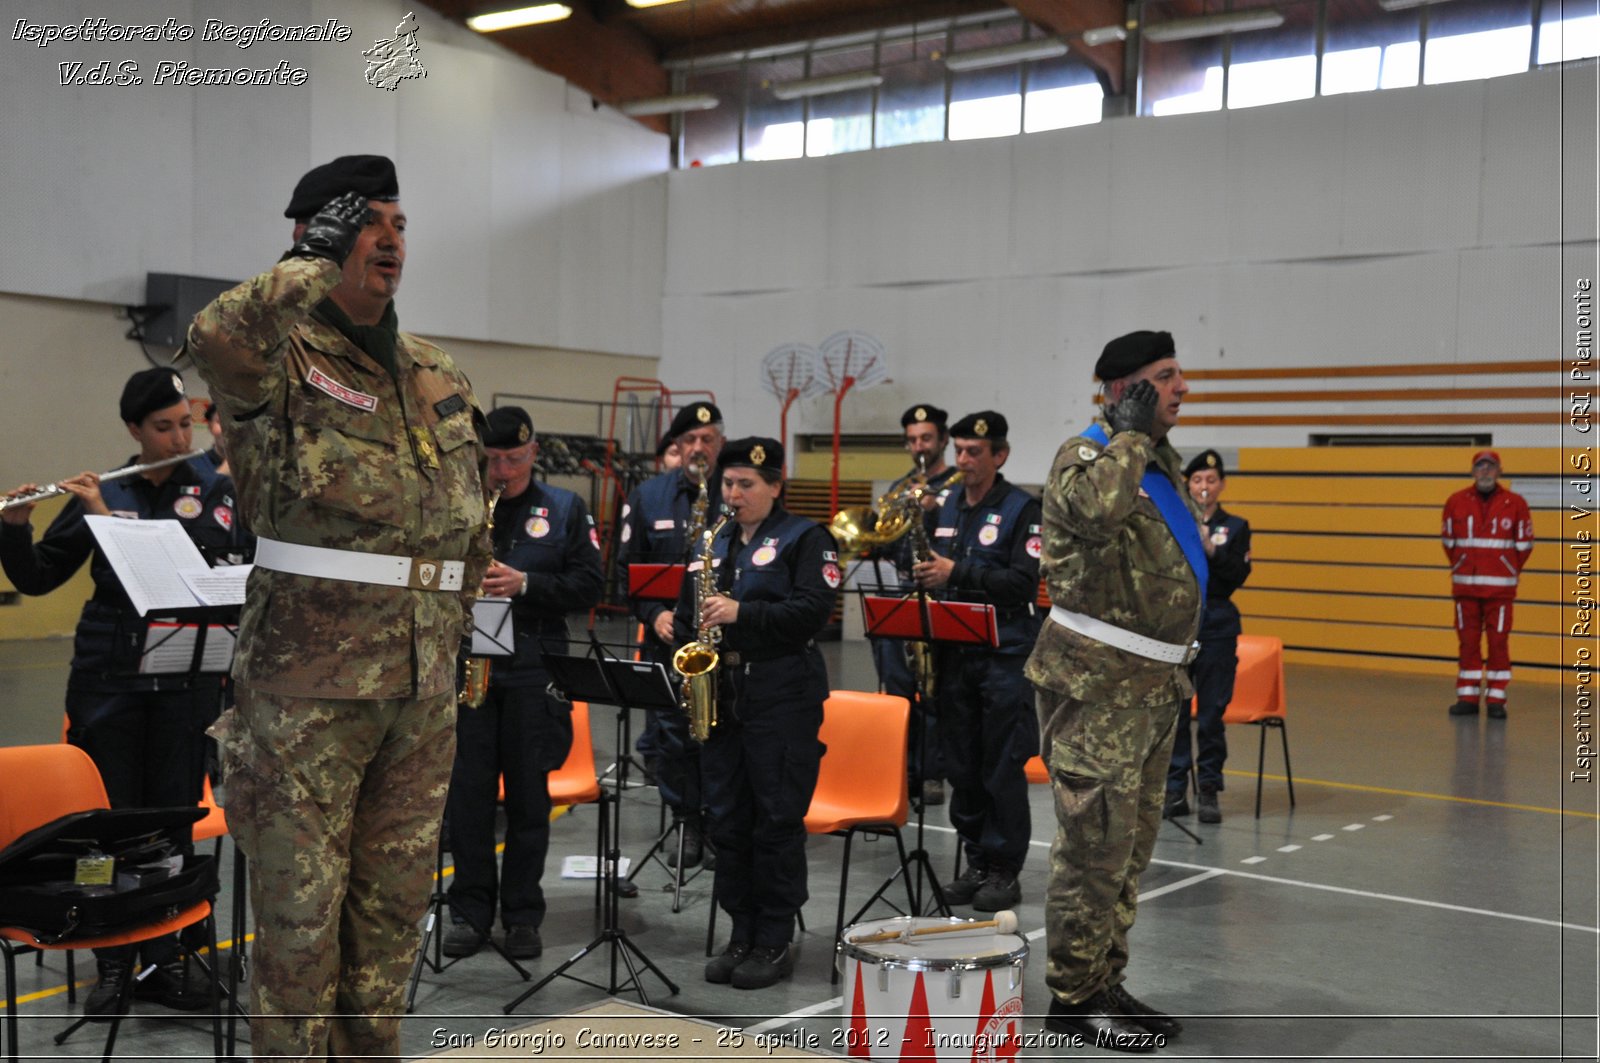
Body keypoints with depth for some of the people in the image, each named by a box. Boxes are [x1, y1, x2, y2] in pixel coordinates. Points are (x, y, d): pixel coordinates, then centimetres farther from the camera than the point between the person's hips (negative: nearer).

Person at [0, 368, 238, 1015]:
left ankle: (166, 963, 14)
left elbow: (205, 553, -16)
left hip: (186, 676, 0)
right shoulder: (100, 494, 6)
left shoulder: (213, 488, 4)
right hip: (108, 675, 1)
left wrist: (113, 519, -19)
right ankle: (113, 966, 14)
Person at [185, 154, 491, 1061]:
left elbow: (473, 518, 23)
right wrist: (316, 266, -17)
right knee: (301, 898, 2)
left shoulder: (439, 376, 13)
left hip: (424, 680, 6)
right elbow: (217, 335, -32)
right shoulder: (279, 357, -6)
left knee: (395, 894, 15)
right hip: (310, 679, -6)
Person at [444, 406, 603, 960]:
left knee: (529, 794, 4)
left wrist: (525, 583, -14)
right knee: (468, 790, 3)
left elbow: (589, 585, 0)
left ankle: (522, 915, 14)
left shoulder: (565, 510, 6)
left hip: (532, 669, -1)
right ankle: (470, 910, 15)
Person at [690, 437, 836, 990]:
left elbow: (812, 611, -15)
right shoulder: (713, 542, 16)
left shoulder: (805, 538, -2)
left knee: (777, 820, -2)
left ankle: (775, 943, 8)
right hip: (720, 697, 6)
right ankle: (742, 935, 19)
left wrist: (742, 613, -21)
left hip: (782, 699, -6)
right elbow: (685, 615, 21)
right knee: (728, 819, 9)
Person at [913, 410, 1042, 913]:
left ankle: (1005, 871, 7)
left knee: (1002, 770, -2)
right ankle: (975, 862, 19)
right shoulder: (948, 506, 13)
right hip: (955, 654, 6)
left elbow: (1024, 583, -16)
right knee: (962, 766, 9)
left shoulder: (1022, 509, -6)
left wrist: (957, 574, -21)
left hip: (1004, 655, -6)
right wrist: (924, 577, 1)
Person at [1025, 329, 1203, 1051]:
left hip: (1152, 685, 9)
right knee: (1096, 843, -5)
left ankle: (1105, 984, 25)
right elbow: (1098, 507, -39)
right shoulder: (1084, 457, -12)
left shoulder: (1162, 459, 17)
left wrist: (1178, 668, 24)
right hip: (1097, 685, -9)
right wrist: (1128, 433, -21)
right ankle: (1073, 998, 7)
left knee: (1131, 845, 14)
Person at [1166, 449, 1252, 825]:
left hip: (1216, 626, 0)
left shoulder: (1235, 527, 7)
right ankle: (1175, 789, 10)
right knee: (1172, 709, 1)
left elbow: (1239, 575, -5)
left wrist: (1212, 550, -20)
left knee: (1212, 711, 1)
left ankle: (1208, 790, 10)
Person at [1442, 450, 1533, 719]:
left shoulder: (1516, 504, -3)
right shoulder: (1456, 502, 2)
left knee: (1498, 641, -1)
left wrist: (1509, 572, 9)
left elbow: (1524, 544, 6)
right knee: (1467, 641, 6)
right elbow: (1448, 540, 13)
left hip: (1499, 586, -2)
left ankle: (1496, 699, 6)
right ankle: (1468, 698, 12)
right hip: (1465, 585, 2)